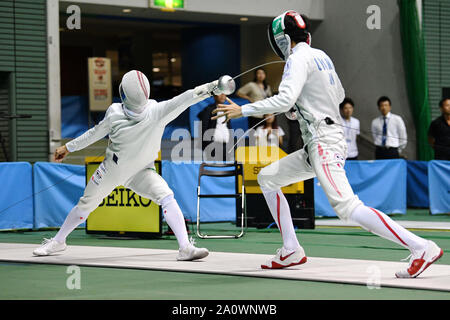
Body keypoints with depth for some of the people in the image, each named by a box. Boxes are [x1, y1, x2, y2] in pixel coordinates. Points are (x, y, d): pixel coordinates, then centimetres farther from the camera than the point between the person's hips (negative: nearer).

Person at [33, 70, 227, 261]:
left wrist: (211, 87, -58)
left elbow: (183, 100, -43)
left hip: (141, 173, -2)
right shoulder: (114, 112, -18)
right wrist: (69, 147, 10)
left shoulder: (157, 111, -26)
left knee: (166, 198, -28)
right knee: (85, 206, 16)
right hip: (111, 170, 2)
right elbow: (96, 132, 2)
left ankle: (185, 248, -28)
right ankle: (58, 241, 41)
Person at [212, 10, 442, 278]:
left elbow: (286, 99, -24)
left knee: (348, 208, -20)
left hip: (324, 143, -10)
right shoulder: (320, 56, 16)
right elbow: (339, 95, 29)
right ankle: (291, 251, 16)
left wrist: (243, 110, -18)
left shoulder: (299, 58, -11)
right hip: (317, 145, 10)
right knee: (267, 178, 17)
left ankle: (422, 248, -24)